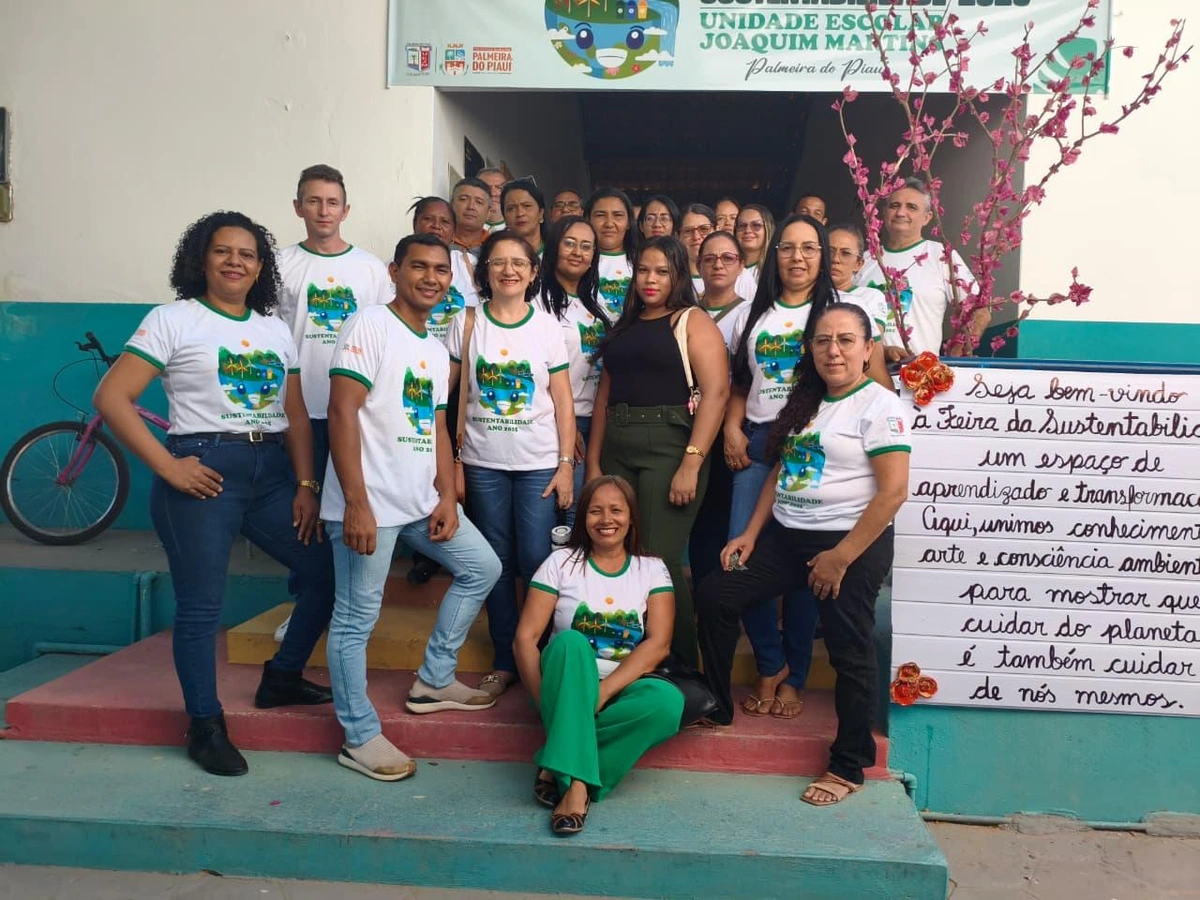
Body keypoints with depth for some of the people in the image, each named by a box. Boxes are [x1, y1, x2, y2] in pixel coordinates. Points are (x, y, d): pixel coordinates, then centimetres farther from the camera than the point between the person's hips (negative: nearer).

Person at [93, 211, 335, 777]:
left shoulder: (276, 330, 14)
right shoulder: (173, 320, -1)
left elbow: (296, 415, 12)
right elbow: (111, 398, -7)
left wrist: (306, 485, 2)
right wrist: (167, 466, -13)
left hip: (272, 471, 6)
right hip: (204, 472, -5)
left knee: (328, 572, 5)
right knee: (200, 605, 1)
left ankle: (282, 679, 25)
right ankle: (206, 728, 17)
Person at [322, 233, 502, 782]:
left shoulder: (437, 350, 16)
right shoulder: (370, 326, -9)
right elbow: (342, 411, -16)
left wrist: (448, 497, 5)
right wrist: (356, 503, -21)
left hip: (422, 502, 9)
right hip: (370, 504, -8)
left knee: (482, 568, 14)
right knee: (356, 620, 1)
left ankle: (434, 681, 26)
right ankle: (359, 737, 16)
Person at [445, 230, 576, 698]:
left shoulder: (548, 326, 2)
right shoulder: (466, 325, 2)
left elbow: (563, 401, 2)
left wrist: (566, 465, -4)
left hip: (539, 463, -1)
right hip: (483, 464, 1)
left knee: (536, 561, -3)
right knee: (497, 563, 8)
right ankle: (504, 660, 20)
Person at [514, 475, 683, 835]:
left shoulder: (652, 569, 4)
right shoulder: (561, 563, 2)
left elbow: (658, 644, -9)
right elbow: (526, 637, -4)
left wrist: (603, 691, -22)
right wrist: (545, 701, -20)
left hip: (622, 688, 1)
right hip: (566, 686, -1)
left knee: (668, 699, -32)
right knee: (570, 641, -34)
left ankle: (558, 767, -26)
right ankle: (577, 781, -39)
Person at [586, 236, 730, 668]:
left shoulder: (693, 322, 0)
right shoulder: (624, 327, 18)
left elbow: (716, 391, -11)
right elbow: (605, 393, 17)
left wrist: (691, 463, -20)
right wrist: (593, 461, 9)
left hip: (670, 446, -6)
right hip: (616, 450, 6)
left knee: (660, 560, -8)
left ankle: (681, 666, 8)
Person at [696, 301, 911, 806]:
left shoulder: (880, 406, -10)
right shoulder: (805, 403, 13)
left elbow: (893, 490, -17)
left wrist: (842, 556, -18)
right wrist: (750, 534, 9)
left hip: (852, 543, -8)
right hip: (785, 536, 8)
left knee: (849, 652, 1)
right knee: (715, 597, 1)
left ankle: (848, 768, 18)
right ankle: (717, 707, 18)